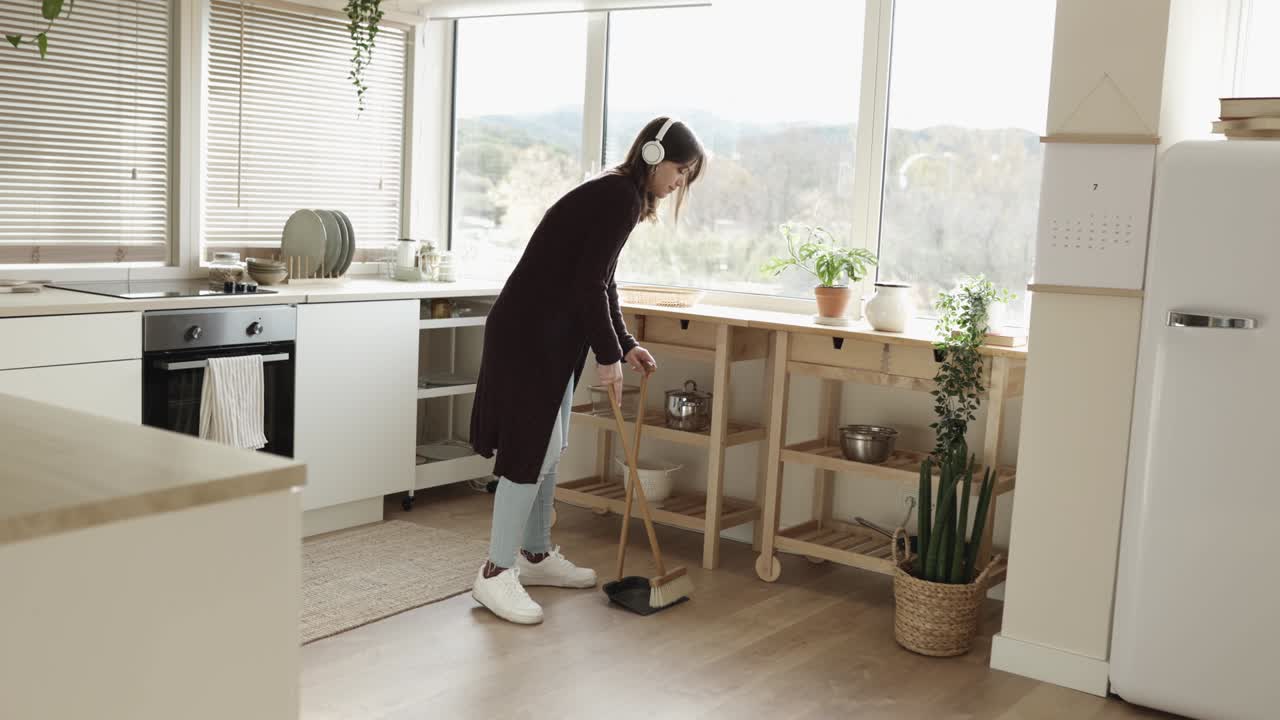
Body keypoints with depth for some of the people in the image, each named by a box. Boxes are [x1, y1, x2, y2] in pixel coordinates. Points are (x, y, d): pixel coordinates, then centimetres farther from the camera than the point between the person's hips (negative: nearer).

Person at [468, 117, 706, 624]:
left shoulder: (619, 196, 15)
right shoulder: (621, 196, -16)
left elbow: (601, 284, 21)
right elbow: (588, 285, -19)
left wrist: (624, 344, 17)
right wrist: (608, 355, -12)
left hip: (550, 331, 10)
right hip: (529, 330, -10)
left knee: (549, 447, 14)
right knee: (531, 448, -9)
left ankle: (536, 555, 25)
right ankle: (496, 573, -3)